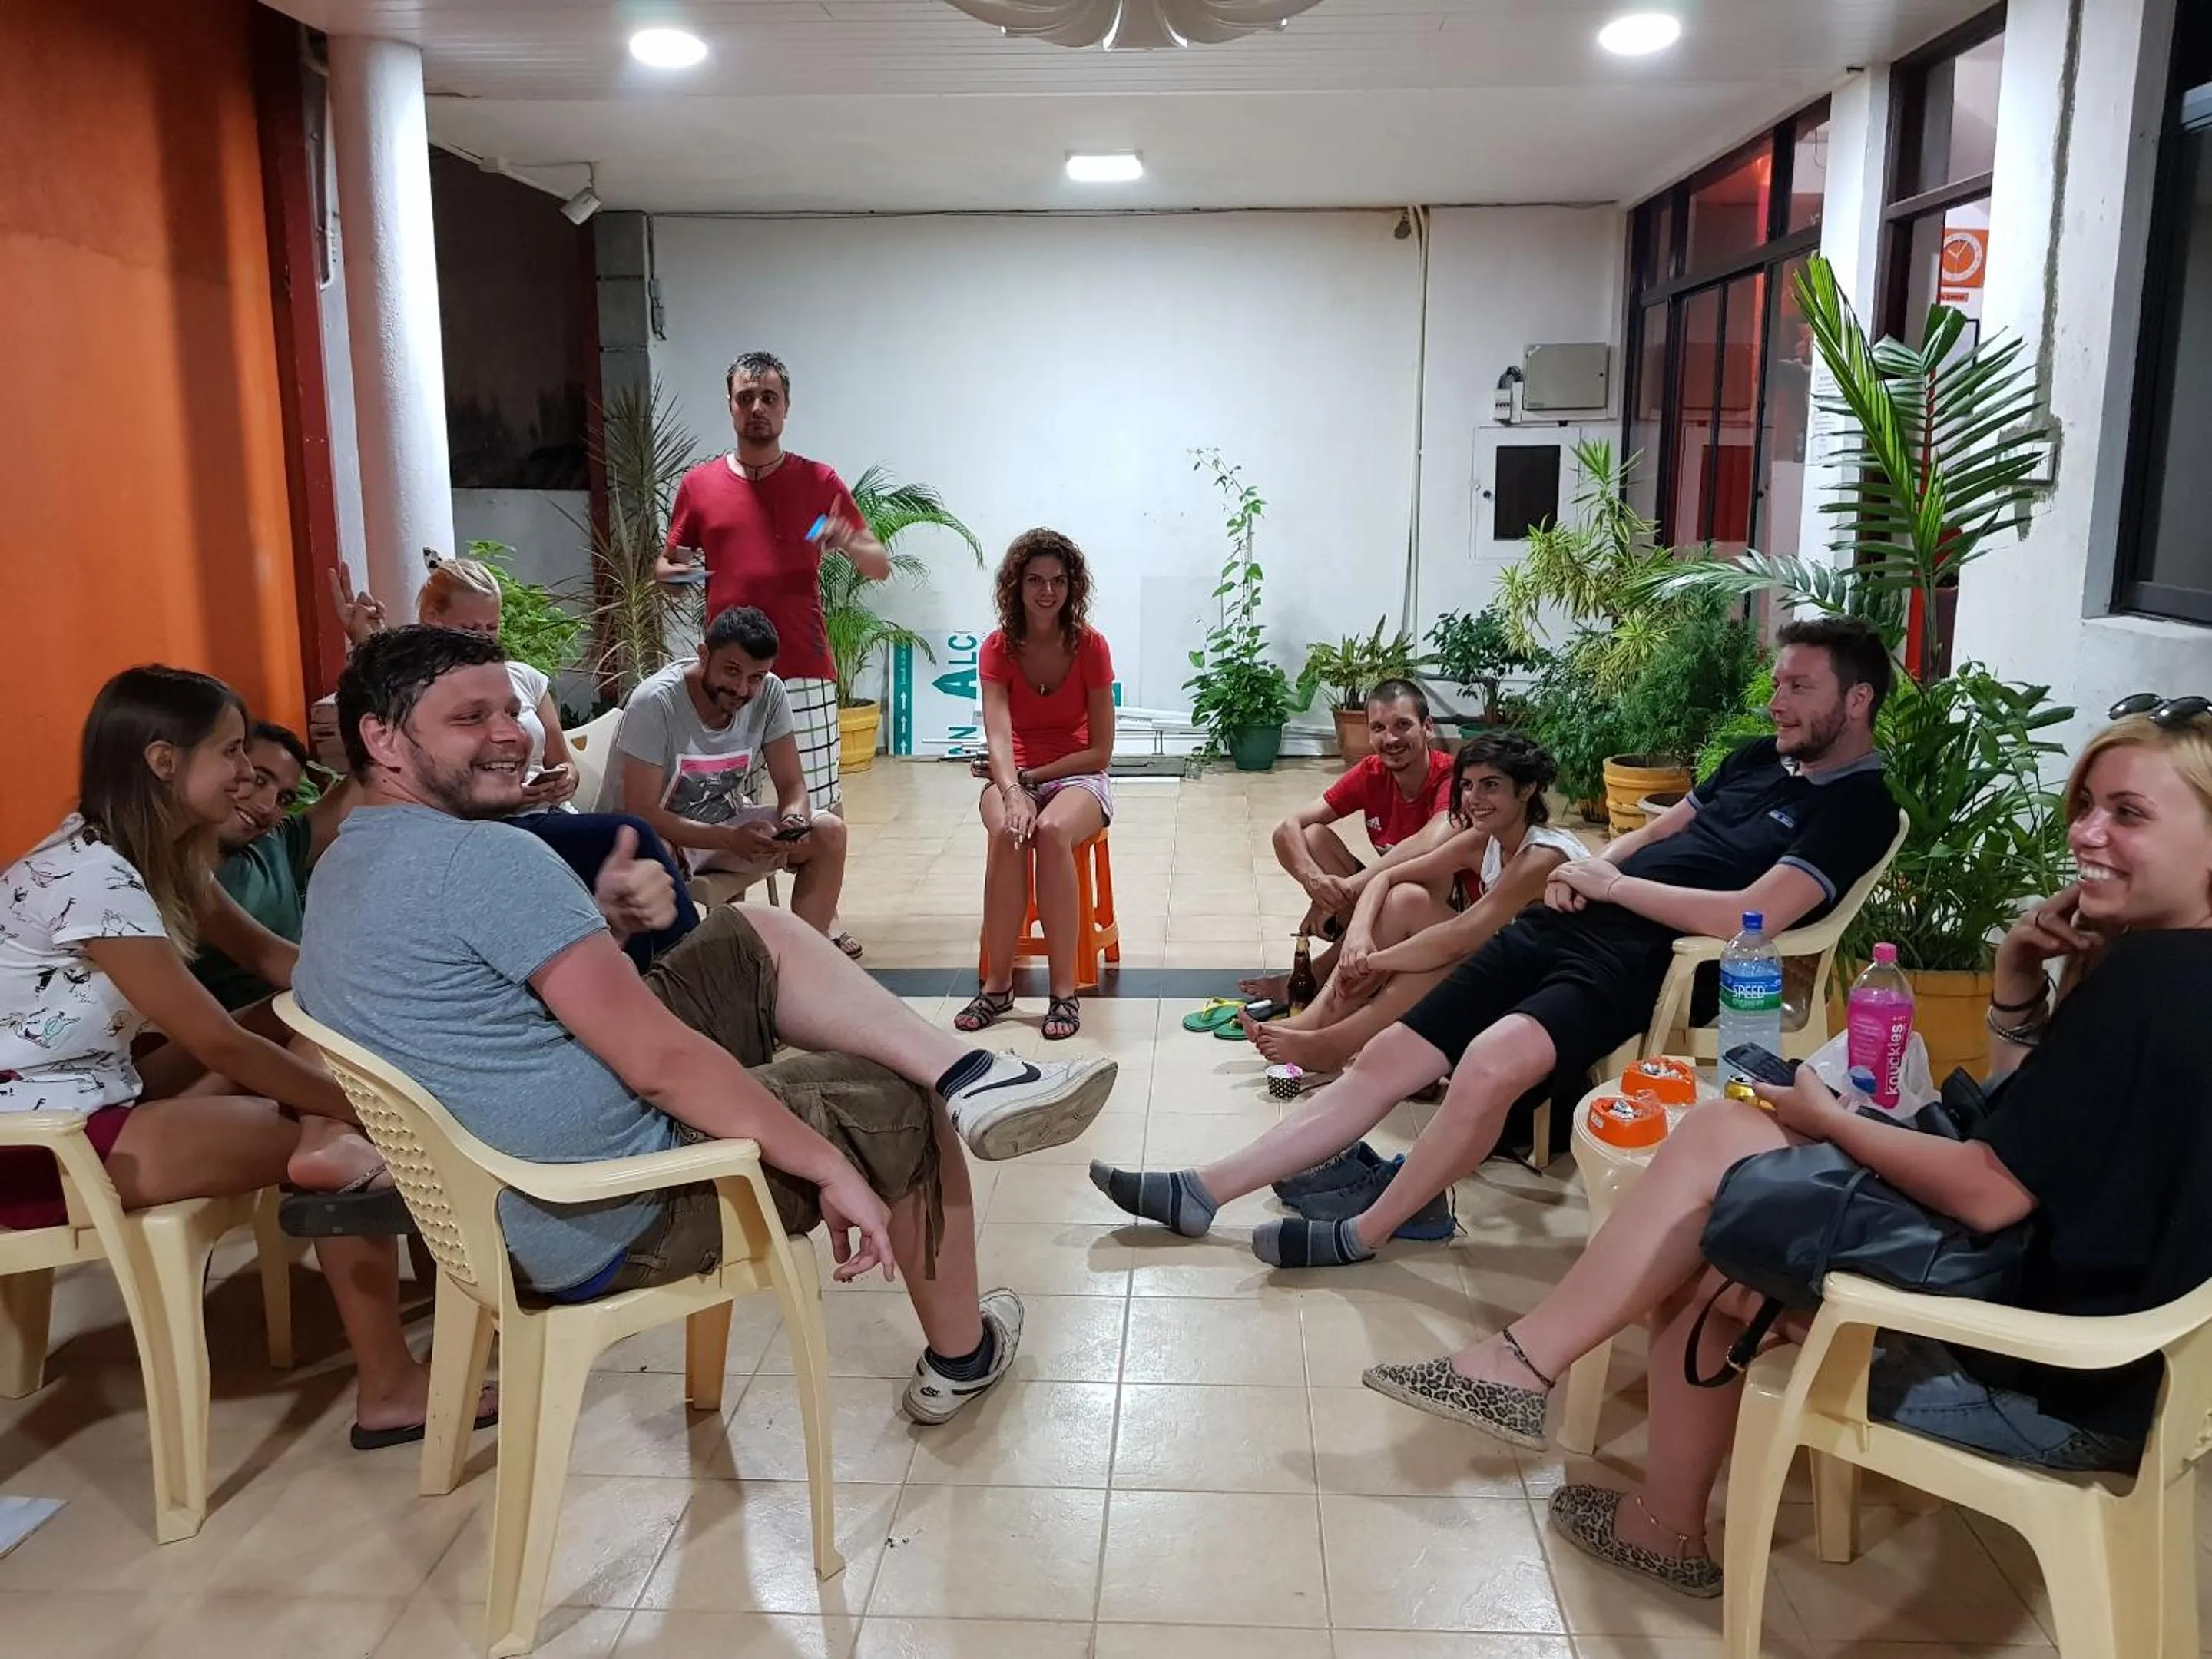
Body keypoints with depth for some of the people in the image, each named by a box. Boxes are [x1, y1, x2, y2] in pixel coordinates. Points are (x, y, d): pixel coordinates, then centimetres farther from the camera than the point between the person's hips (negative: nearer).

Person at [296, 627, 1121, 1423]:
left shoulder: (341, 872, 7)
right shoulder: (481, 856, -25)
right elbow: (660, 1061, -26)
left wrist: (597, 918, 3)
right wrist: (834, 1169, -18)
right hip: (611, 1223, -10)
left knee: (755, 936, 12)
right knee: (904, 1107, 8)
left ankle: (968, 1079, 2)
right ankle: (960, 1356, 28)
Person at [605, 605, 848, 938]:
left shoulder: (769, 694, -12)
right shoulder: (656, 703, -25)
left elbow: (791, 785, -4)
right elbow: (641, 813, -26)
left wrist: (794, 820, -29)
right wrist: (731, 838, -37)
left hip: (727, 821, 5)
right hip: (658, 831, -5)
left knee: (829, 832, -15)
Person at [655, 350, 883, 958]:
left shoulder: (818, 481, 4)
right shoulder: (698, 484, 8)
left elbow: (882, 567, 6)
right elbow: (666, 569, 17)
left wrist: (850, 546, -16)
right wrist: (674, 572, -7)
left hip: (804, 671, -1)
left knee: (820, 804, 2)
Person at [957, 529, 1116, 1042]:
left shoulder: (1091, 646, -8)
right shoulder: (997, 648, -4)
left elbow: (1100, 752, -8)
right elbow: (998, 736, -19)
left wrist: (1029, 776, -15)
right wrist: (1012, 793, -38)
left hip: (1078, 776, -1)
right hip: (1014, 776, 1)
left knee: (1051, 830, -36)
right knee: (1007, 832, -34)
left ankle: (1063, 989, -28)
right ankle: (997, 984, -22)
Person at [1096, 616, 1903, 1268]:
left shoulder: (1858, 807, -3)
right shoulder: (1760, 759, 22)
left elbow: (1750, 916, -17)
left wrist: (1610, 885, -9)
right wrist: (1592, 866, 5)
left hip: (1638, 960, -8)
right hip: (1563, 926, 8)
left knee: (1492, 1062, -34)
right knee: (1385, 1057, -1)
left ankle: (1364, 1234, -11)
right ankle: (1201, 1192, 2)